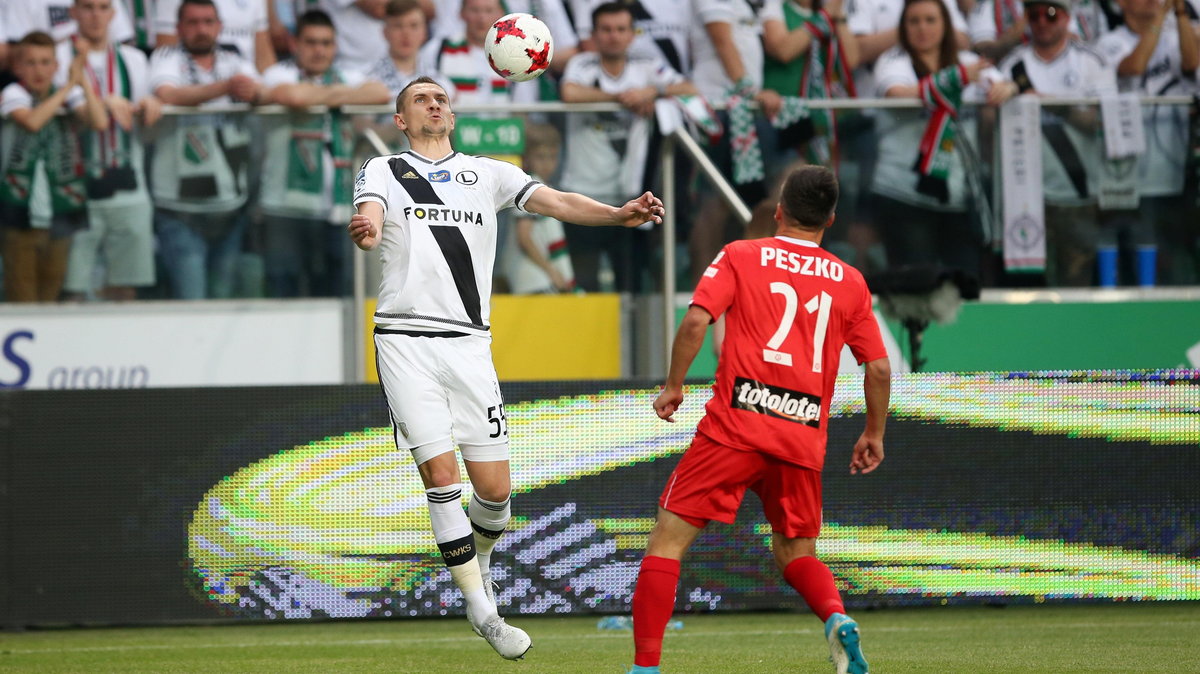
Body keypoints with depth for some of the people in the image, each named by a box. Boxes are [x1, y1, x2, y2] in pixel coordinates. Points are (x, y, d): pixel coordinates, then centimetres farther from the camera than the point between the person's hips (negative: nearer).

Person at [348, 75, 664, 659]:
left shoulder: (487, 173, 17)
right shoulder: (384, 171, 10)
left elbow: (553, 201, 4)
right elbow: (371, 215, -11)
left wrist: (618, 214, -15)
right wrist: (366, 231, -38)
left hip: (468, 343, 3)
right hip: (406, 341, -3)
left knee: (494, 487, 0)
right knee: (440, 473, -11)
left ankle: (478, 559, 32)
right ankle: (480, 607, -3)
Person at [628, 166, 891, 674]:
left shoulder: (741, 256, 5)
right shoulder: (850, 282, 12)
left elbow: (695, 321, -8)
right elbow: (879, 369, 10)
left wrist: (673, 386, 4)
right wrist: (874, 434, 24)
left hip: (736, 425, -3)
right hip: (804, 439, 3)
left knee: (668, 539, 3)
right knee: (795, 553, 18)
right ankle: (838, 619, -13)